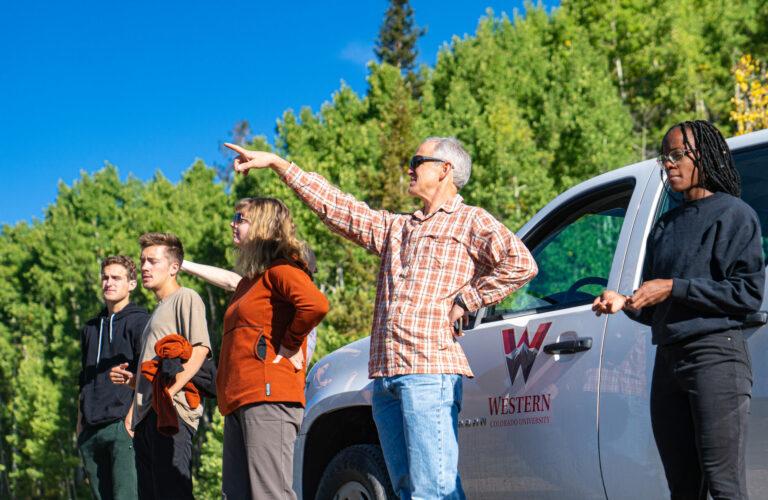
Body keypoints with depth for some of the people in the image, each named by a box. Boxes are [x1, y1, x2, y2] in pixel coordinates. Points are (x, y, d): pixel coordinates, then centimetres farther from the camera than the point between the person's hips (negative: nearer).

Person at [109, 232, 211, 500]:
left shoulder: (186, 298, 2)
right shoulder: (158, 310, 31)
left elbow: (199, 349, -13)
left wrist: (168, 393, -20)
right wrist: (130, 379, 14)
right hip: (146, 417, 10)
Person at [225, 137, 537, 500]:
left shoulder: (470, 221, 6)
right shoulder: (396, 227, 27)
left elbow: (521, 264, -7)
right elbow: (335, 206, 26)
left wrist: (465, 300, -7)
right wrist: (276, 164, 24)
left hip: (430, 373, -7)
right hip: (385, 375, 7)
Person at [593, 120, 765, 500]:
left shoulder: (733, 214, 1)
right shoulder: (665, 226, 22)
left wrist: (674, 288, -12)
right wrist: (624, 303, 3)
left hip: (716, 355, -7)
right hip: (667, 361, 7)